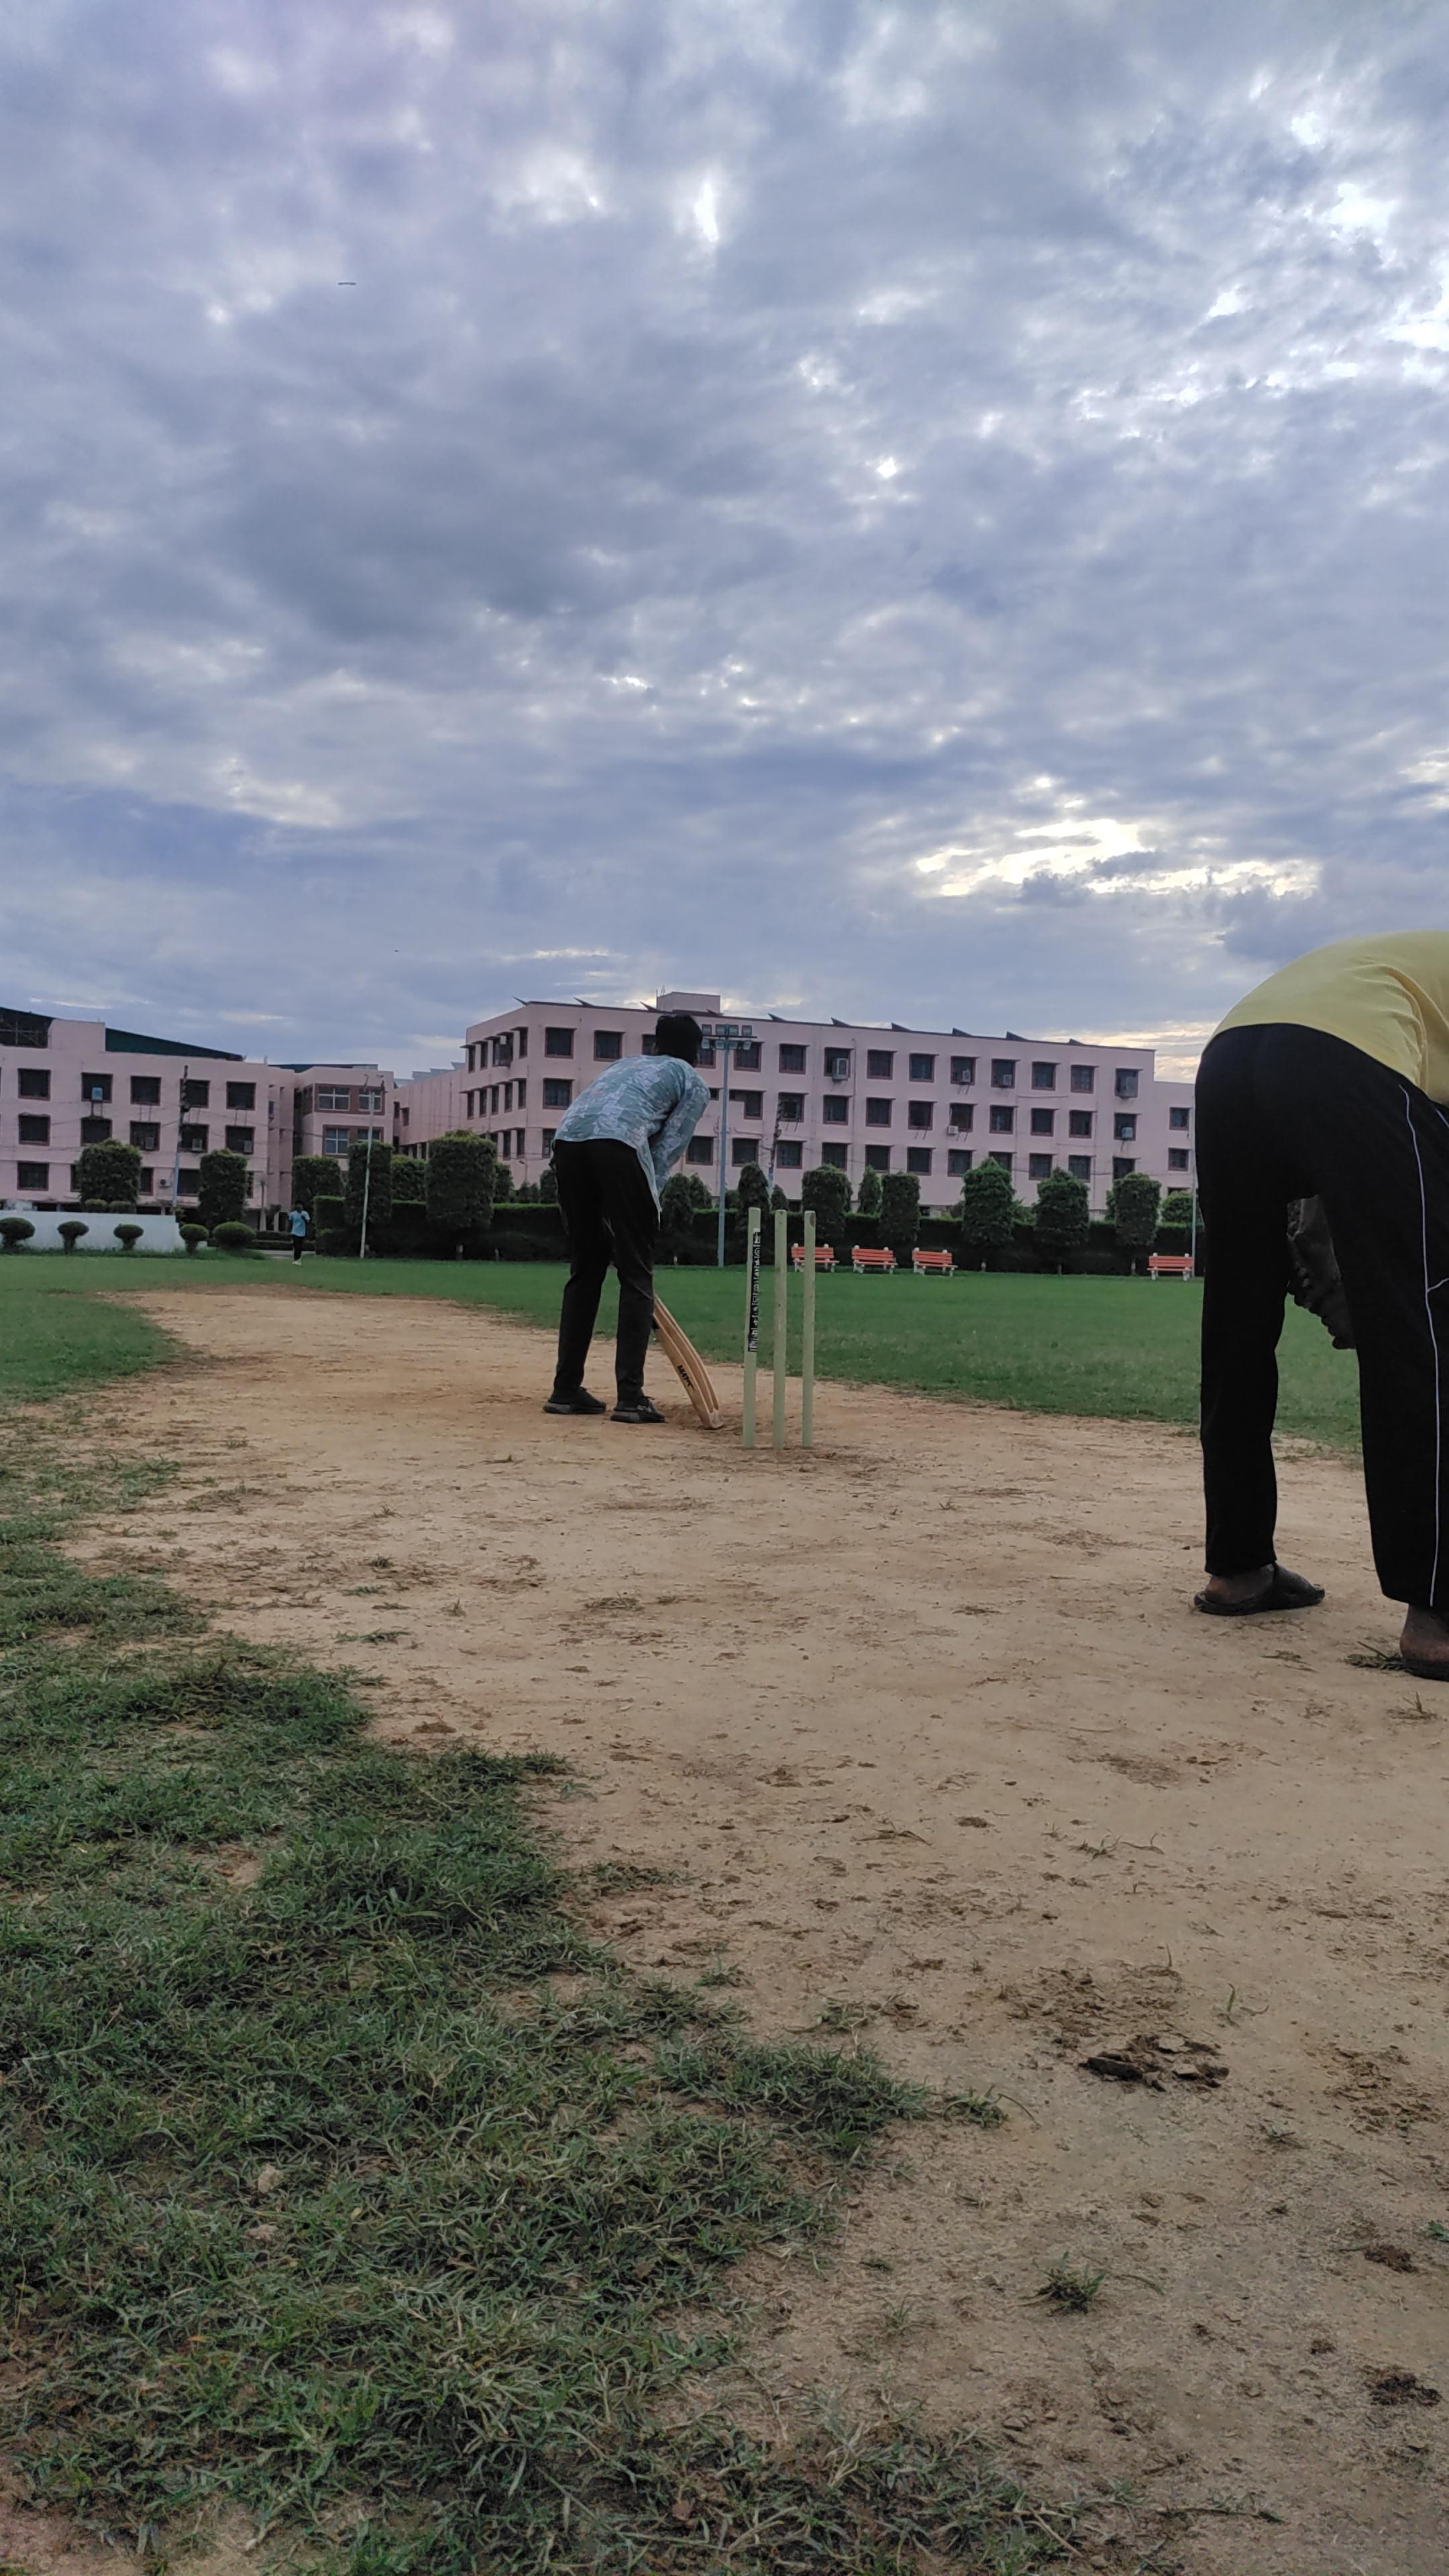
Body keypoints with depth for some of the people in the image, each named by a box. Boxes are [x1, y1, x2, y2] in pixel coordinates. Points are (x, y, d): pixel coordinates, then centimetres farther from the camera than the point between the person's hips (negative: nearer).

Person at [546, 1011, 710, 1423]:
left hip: (567, 1139, 6)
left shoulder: (626, 1063, 38)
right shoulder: (693, 1084, 22)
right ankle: (630, 1396, -6)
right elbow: (667, 1151, 8)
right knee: (636, 1274, 0)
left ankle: (566, 1389, 15)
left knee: (584, 1269, 15)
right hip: (620, 1143, -5)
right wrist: (646, 1204, 7)